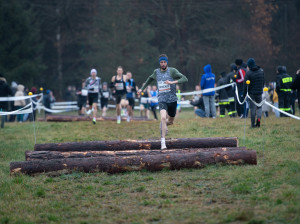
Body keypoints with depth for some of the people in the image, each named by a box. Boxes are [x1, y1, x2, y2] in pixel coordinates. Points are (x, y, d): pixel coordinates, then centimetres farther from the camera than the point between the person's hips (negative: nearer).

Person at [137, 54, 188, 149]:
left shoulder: (172, 71, -5)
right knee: (163, 117, -23)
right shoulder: (156, 72, 6)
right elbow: (150, 78, 29)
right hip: (162, 100, 0)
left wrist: (173, 82, -28)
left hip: (172, 100, 0)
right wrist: (142, 88, 32)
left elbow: (185, 79, -15)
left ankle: (163, 125, 52)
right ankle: (163, 142, -24)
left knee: (170, 122, 13)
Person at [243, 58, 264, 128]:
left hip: (251, 93, -3)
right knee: (259, 107, 16)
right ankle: (259, 119, -7)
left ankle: (253, 124, 4)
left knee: (252, 108, 3)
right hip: (259, 93, 3)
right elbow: (263, 82, 11)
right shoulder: (261, 71, 2)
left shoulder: (248, 73, -12)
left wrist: (244, 94, -1)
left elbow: (245, 85, -10)